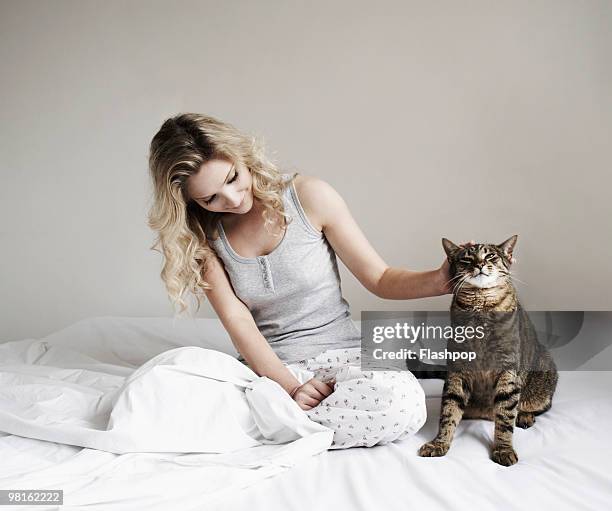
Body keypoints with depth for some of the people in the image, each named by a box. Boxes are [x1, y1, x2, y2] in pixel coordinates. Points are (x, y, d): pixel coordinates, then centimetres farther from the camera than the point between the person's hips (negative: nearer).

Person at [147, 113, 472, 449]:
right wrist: (289, 387, -23)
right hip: (266, 367, 0)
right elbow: (237, 321, -9)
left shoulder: (309, 196, -6)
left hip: (337, 353, 1)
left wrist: (439, 280, -21)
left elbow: (380, 280, -2)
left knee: (404, 402, -34)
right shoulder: (203, 238, -1)